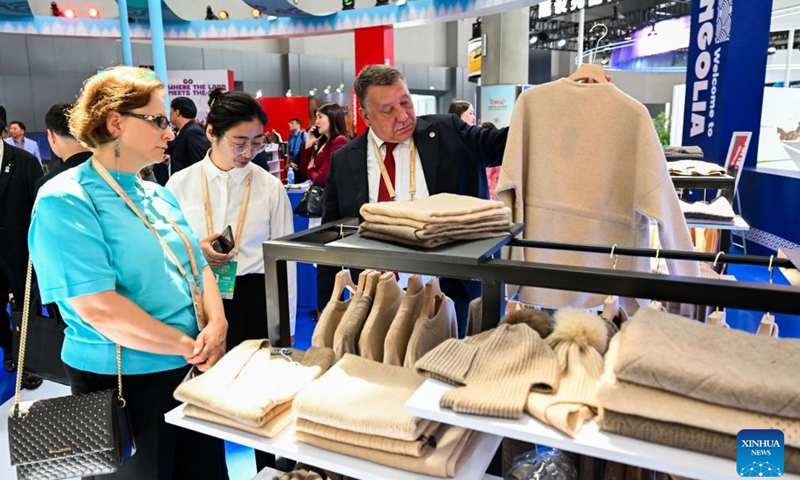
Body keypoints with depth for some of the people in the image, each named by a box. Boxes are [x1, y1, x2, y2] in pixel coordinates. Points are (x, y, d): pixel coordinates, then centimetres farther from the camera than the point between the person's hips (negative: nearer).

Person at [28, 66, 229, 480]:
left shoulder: (157, 194, 8)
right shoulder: (65, 201, -16)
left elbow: (197, 265, 9)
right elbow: (98, 308, -24)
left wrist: (216, 325, -10)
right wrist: (191, 346, -19)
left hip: (193, 370, 7)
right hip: (123, 383, -7)